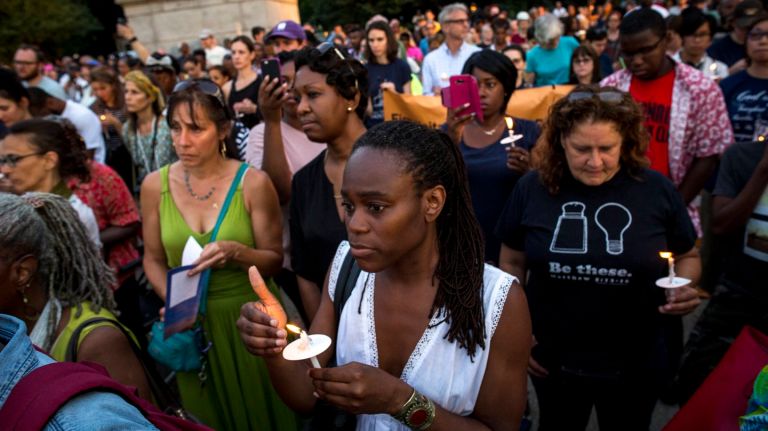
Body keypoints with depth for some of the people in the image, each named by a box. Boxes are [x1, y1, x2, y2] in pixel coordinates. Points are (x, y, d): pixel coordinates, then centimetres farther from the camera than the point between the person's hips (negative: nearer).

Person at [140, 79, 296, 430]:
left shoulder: (252, 183, -13)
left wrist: (235, 252, -26)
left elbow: (274, 260, -8)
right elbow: (153, 259, 6)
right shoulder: (155, 185, -5)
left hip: (249, 317, -2)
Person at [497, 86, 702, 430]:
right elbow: (512, 263, 0)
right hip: (553, 358, 1)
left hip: (637, 362, 0)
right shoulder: (533, 188, -10)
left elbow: (687, 257, 4)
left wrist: (684, 288, -17)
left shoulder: (656, 190, -11)